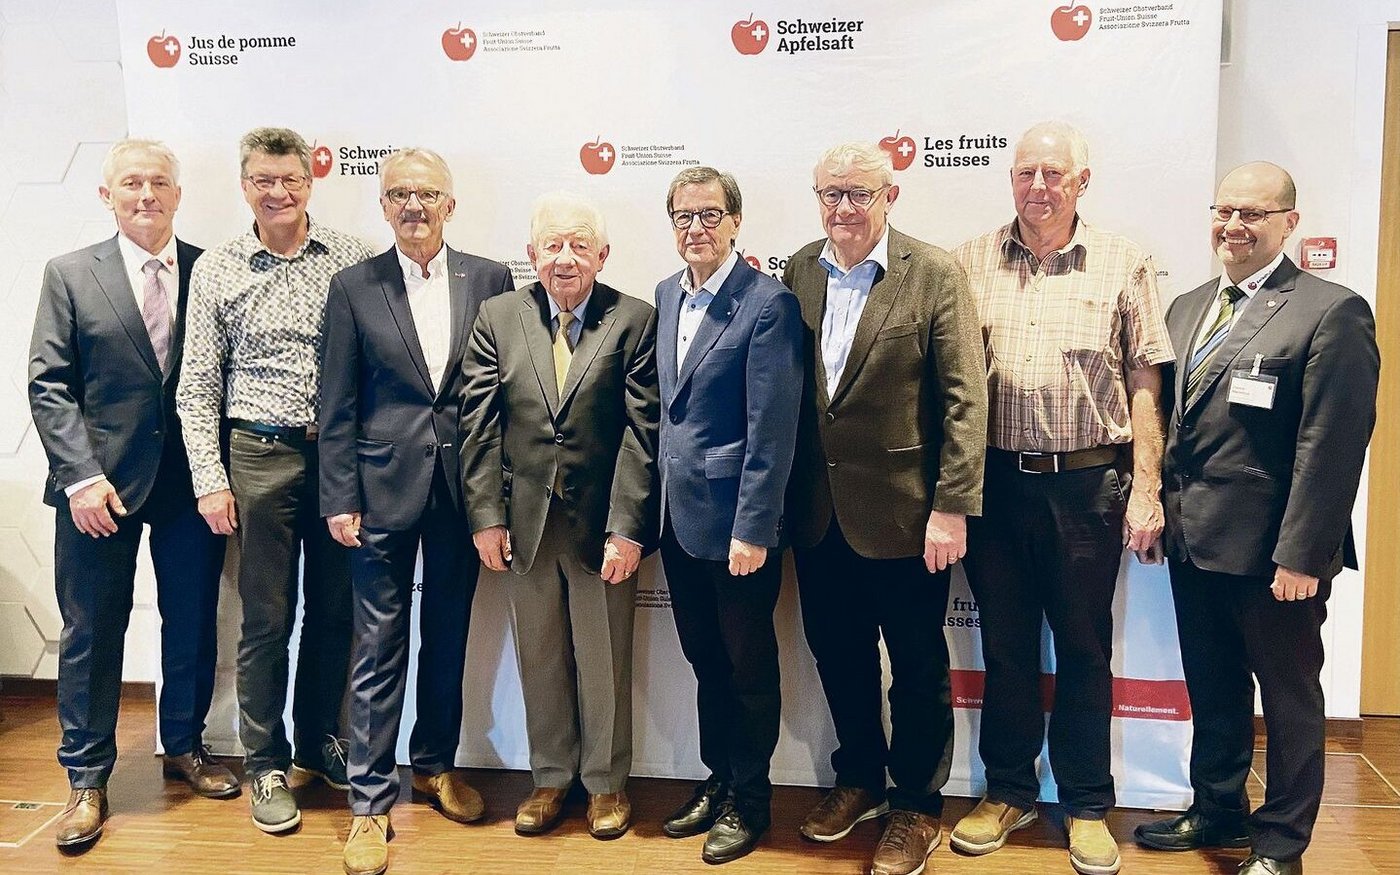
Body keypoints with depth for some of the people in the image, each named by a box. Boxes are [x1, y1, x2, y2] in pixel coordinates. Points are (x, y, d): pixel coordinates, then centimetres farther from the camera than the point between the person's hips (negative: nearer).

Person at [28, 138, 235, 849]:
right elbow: (48, 384, -2)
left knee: (193, 624, 12)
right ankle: (87, 778, 22)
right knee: (91, 632, 7)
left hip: (192, 481, 1)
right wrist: (82, 475, -12)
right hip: (99, 485, -1)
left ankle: (185, 745, 33)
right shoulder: (70, 275, 1)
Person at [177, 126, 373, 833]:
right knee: (266, 616, 6)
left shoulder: (352, 257, 1)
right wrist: (210, 479, -4)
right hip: (262, 456, -1)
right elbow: (197, 387, 3)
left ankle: (320, 741, 31)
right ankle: (266, 763, 22)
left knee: (334, 609, 12)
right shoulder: (217, 270, 2)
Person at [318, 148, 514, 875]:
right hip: (385, 487, -1)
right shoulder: (354, 287, 1)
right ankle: (370, 801, 16)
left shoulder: (490, 280, 2)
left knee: (448, 636, 15)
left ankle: (435, 763, 34)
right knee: (379, 646, 4)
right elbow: (337, 405, 0)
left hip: (464, 487, 2)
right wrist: (339, 499, -4)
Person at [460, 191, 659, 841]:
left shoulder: (635, 321, -6)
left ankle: (606, 781, 31)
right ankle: (550, 776, 34)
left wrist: (627, 528, -14)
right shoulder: (498, 318, 2)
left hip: (603, 523, -2)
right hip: (526, 521, 3)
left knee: (605, 660, 12)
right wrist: (487, 515, -4)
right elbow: (479, 425, 1)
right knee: (539, 659, 16)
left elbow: (642, 433, -10)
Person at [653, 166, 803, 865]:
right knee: (705, 660, 19)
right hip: (678, 518, 7)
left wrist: (752, 529, -18)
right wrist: (654, 506, 10)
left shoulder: (768, 304, -13)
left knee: (750, 667, 10)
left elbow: (770, 430, -17)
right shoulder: (665, 296, 9)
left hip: (736, 522, -6)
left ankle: (750, 798, 27)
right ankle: (718, 779, 36)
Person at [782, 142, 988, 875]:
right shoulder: (797, 272, 3)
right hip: (818, 512, 4)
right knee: (836, 654, 18)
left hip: (903, 511, -4)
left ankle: (916, 804, 30)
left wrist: (952, 508, -15)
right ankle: (859, 778, 40)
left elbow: (965, 398, -11)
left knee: (916, 665, 11)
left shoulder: (935, 275, -9)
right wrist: (785, 495, 4)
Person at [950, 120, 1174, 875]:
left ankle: (1087, 806, 26)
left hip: (1088, 485, -1)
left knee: (1084, 648, 10)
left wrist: (1146, 491, -4)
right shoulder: (969, 263, 4)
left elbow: (1144, 385, 1)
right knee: (1004, 644, 13)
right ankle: (1008, 791, 29)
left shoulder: (1123, 264, 2)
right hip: (994, 481, 1)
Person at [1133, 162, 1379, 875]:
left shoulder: (1332, 312, -11)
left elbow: (1330, 447, -16)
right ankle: (1218, 812, 37)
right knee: (1212, 690, 20)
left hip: (1272, 551, -6)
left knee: (1289, 699, 11)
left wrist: (1301, 554, -19)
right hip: (1193, 541, 7)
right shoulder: (1188, 308, 12)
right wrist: (1160, 507, 8)